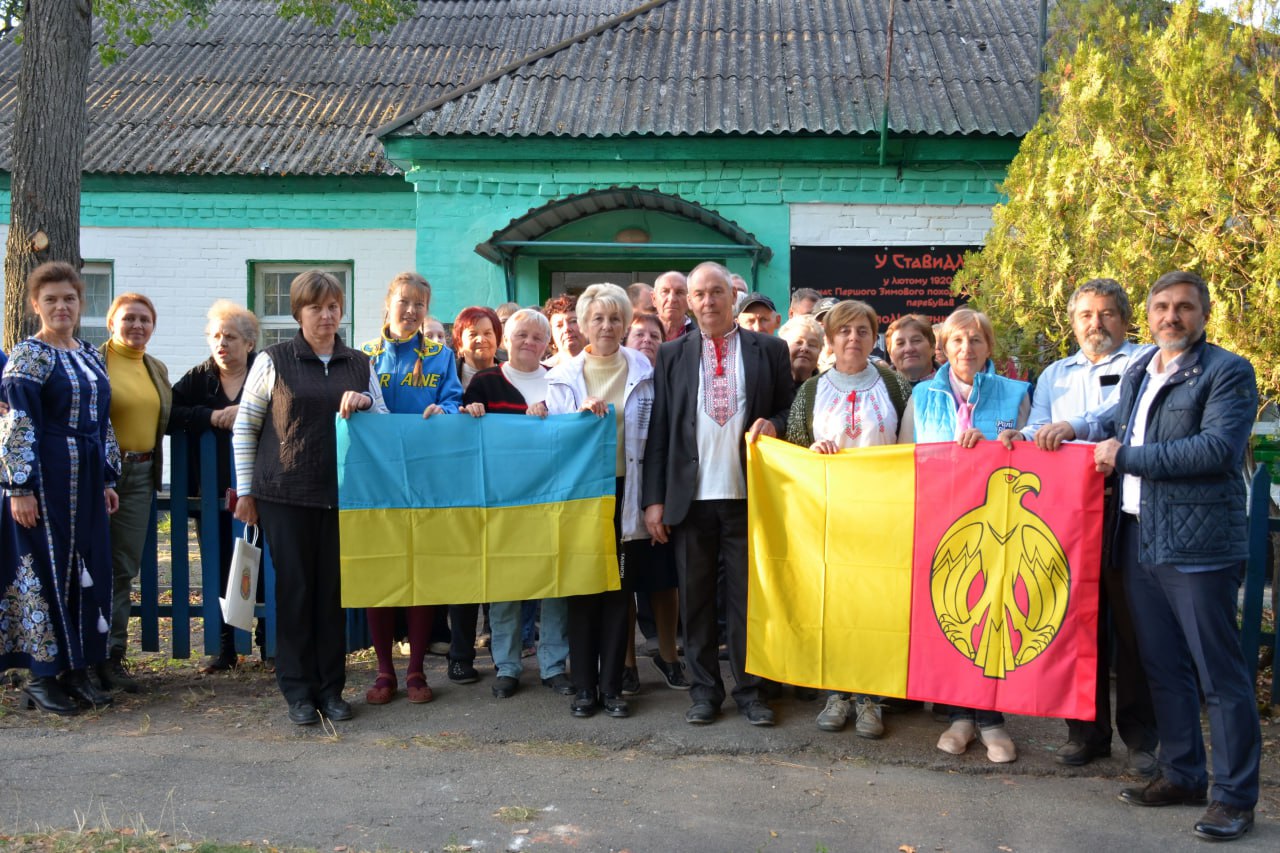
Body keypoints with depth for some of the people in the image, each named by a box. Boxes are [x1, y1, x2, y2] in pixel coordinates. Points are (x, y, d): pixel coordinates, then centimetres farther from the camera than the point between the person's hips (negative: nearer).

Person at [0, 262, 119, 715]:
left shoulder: (91, 356, 13)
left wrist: (107, 479, 13)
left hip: (86, 481, 7)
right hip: (45, 479, -7)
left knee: (88, 571, 9)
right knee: (43, 570, -1)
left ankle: (76, 669, 18)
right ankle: (41, 674, 9)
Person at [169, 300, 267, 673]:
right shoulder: (198, 378, 9)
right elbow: (168, 414, -2)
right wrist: (210, 416, -14)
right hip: (213, 489, 2)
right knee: (220, 568, 6)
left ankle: (268, 643, 13)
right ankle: (225, 648, 15)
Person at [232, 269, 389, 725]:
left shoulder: (359, 364, 11)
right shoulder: (273, 360, 2)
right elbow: (245, 427, 4)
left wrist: (366, 403, -9)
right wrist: (245, 492, 0)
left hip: (341, 494, 3)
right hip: (286, 495, -3)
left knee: (335, 588, 5)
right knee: (294, 588, 0)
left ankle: (330, 687, 16)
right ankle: (298, 689, 11)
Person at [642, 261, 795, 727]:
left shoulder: (769, 350, 7)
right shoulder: (671, 355, 8)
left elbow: (791, 411, 12)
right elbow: (658, 430, 5)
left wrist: (774, 424, -12)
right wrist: (654, 498, -1)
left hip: (747, 495, -1)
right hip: (691, 496, 1)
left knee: (747, 595, 4)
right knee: (696, 597, 6)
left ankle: (750, 689, 15)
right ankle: (704, 689, 17)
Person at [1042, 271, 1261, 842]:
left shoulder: (1228, 373, -7)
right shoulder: (1137, 371, 15)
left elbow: (1216, 449, -20)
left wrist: (1124, 457, -15)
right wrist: (1079, 429, 12)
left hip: (1197, 543, -7)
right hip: (1139, 537, 8)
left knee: (1218, 674, -2)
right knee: (1162, 666, 15)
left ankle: (1235, 796, 8)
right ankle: (1182, 775, 28)